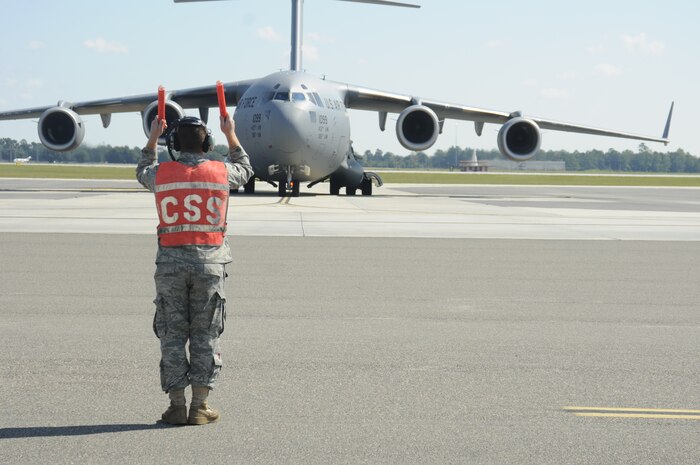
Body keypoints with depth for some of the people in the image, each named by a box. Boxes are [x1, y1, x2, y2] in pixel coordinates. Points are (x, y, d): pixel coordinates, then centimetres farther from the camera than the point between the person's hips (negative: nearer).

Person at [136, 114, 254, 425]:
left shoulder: (162, 174, -1)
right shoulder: (221, 172, -1)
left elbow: (143, 172, 25)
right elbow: (244, 169, 24)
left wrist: (153, 138, 35)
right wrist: (231, 136, 33)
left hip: (171, 261, 0)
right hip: (209, 260, 0)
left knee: (172, 336, 6)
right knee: (205, 336, 6)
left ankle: (177, 406, 6)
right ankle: (200, 406, 6)